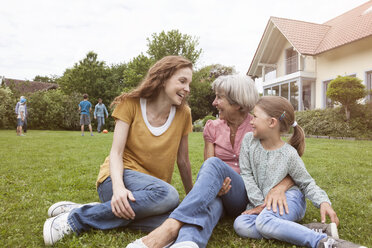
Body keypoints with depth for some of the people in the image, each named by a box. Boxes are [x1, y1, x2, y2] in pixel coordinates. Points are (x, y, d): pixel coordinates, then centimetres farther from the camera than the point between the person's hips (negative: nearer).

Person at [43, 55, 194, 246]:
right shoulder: (131, 104, -6)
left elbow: (183, 161, 7)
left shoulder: (183, 114, 0)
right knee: (167, 195, -36)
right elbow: (116, 153, -11)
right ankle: (75, 217, -23)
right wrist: (118, 187, -29)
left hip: (151, 189, 3)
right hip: (123, 175, -3)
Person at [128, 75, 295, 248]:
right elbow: (206, 173, 1)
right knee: (209, 204, -38)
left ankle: (171, 226, -50)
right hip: (218, 192, 2)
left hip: (246, 198, -2)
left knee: (214, 164, -34)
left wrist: (279, 188, -28)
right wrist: (216, 186, -23)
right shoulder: (212, 128, 5)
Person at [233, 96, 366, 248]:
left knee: (264, 220, -36)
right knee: (240, 225, -26)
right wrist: (259, 203, -9)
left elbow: (307, 183, 0)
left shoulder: (289, 154, -12)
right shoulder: (249, 140, -5)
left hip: (289, 198, -4)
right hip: (260, 201, 4)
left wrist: (323, 202, -20)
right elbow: (246, 174, -3)